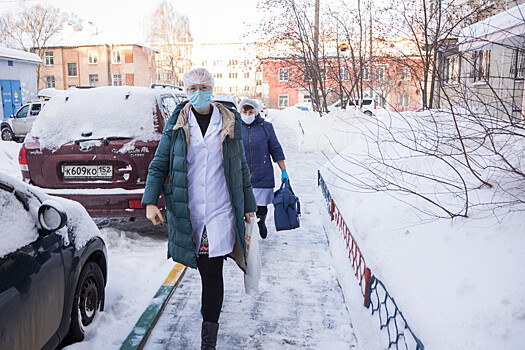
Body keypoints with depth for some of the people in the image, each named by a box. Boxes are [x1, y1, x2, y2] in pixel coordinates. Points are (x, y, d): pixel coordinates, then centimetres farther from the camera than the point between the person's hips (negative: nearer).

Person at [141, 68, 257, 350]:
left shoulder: (230, 123, 5)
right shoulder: (176, 125, 4)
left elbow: (241, 168, 10)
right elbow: (159, 165, 6)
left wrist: (248, 206, 11)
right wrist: (150, 201, -8)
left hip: (221, 210, -1)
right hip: (187, 211, 1)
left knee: (212, 271, -2)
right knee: (205, 269, 12)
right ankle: (210, 299, 44)